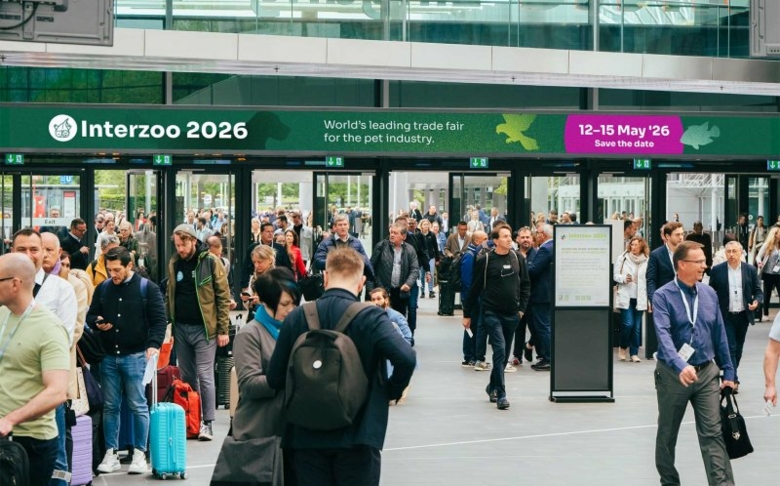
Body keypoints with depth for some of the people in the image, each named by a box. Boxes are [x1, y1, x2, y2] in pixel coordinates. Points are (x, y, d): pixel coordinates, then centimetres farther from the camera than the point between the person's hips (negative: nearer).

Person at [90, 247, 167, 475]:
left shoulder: (147, 288, -3)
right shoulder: (103, 289, 9)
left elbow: (159, 320, -4)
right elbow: (90, 315, 18)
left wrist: (153, 344, -18)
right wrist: (97, 323, -5)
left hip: (135, 356, -4)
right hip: (108, 356, 4)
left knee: (138, 405, -1)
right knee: (110, 406, 7)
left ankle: (139, 454, 6)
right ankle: (111, 454, 14)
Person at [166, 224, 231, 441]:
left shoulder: (211, 262, -7)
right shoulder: (174, 264, 8)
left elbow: (224, 297, -6)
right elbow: (169, 297, 14)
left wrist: (223, 330, -9)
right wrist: (168, 327, 8)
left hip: (204, 328, -5)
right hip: (181, 327, 5)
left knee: (204, 376, -4)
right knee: (187, 376, 11)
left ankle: (207, 423, 1)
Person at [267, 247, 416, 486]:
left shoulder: (296, 317, -3)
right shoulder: (370, 317, -11)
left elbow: (275, 379, 0)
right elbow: (406, 358, -25)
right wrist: (392, 391, -5)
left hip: (307, 437, 3)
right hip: (356, 437, -2)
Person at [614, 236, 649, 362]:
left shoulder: (646, 261, 0)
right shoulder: (622, 258, 0)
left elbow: (649, 280, 3)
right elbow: (615, 276, 4)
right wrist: (624, 278, -17)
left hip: (639, 298, 1)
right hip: (626, 296, -1)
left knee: (637, 327, 4)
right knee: (628, 324, -9)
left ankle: (634, 353, 12)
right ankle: (622, 347, 15)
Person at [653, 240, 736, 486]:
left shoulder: (709, 294, 4)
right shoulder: (663, 296, -12)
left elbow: (719, 335, 9)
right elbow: (663, 334, -26)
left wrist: (728, 372, 9)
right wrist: (680, 366, -41)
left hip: (707, 373, 3)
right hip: (673, 374, -3)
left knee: (712, 433, -4)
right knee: (667, 434, 13)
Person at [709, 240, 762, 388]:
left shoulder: (750, 270, 1)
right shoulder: (717, 270, -3)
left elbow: (758, 291, 6)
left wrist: (756, 301, -14)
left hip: (743, 315, 2)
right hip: (725, 316, -2)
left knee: (738, 348, 12)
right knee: (730, 348, -9)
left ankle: (731, 375, 28)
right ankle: (733, 379, -7)